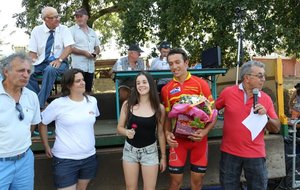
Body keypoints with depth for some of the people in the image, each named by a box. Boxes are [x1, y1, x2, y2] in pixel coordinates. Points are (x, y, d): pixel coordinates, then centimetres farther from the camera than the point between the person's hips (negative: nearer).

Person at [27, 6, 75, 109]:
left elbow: (69, 47, -10)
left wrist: (59, 60, -28)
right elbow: (32, 52, 3)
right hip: (41, 63, 3)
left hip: (58, 63, -2)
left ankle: (40, 104, -31)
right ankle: (37, 99, -17)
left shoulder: (64, 29, 1)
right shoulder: (37, 30, 5)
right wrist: (31, 64, -19)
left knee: (50, 70, -37)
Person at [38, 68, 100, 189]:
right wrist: (46, 147, 2)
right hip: (65, 159, -4)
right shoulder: (58, 104, -13)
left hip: (89, 157, 5)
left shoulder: (92, 101, 1)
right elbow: (42, 123, -2)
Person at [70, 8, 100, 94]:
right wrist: (84, 52, -15)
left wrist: (95, 53, -2)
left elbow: (97, 48, 21)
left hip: (91, 66, 5)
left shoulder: (92, 32, 18)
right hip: (78, 66, -5)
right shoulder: (72, 30, 2)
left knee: (88, 91, 8)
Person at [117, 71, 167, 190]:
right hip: (130, 150, 1)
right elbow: (119, 128, 2)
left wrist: (163, 156, 4)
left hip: (150, 151, -1)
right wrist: (127, 132, -21)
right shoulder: (127, 104, -7)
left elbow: (160, 133, 0)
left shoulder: (159, 108, -8)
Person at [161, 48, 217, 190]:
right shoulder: (166, 89, 1)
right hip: (178, 139, 1)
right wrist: (167, 133, -11)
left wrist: (206, 130, -17)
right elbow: (167, 115, 8)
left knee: (197, 178, 12)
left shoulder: (201, 83, -4)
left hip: (199, 139, 0)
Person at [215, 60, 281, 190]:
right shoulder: (228, 92, -6)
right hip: (229, 152, -1)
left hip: (255, 154, 1)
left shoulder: (266, 99, -1)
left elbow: (276, 129, 2)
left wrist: (266, 116, -16)